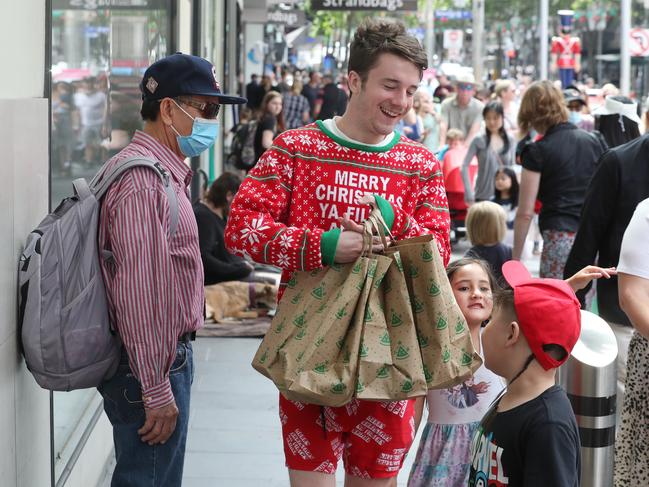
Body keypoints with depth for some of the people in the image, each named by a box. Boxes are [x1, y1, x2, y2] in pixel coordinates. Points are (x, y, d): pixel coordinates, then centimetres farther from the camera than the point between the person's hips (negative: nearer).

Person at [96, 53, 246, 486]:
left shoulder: (166, 172, 16)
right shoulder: (140, 179, -19)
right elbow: (137, 293, -24)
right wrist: (156, 391, -23)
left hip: (171, 353, 10)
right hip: (149, 369, -10)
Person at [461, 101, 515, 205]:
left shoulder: (511, 141, 3)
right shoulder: (479, 141, -6)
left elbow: (512, 167, 12)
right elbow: (465, 166, -7)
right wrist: (470, 195, -12)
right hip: (483, 196, -3)